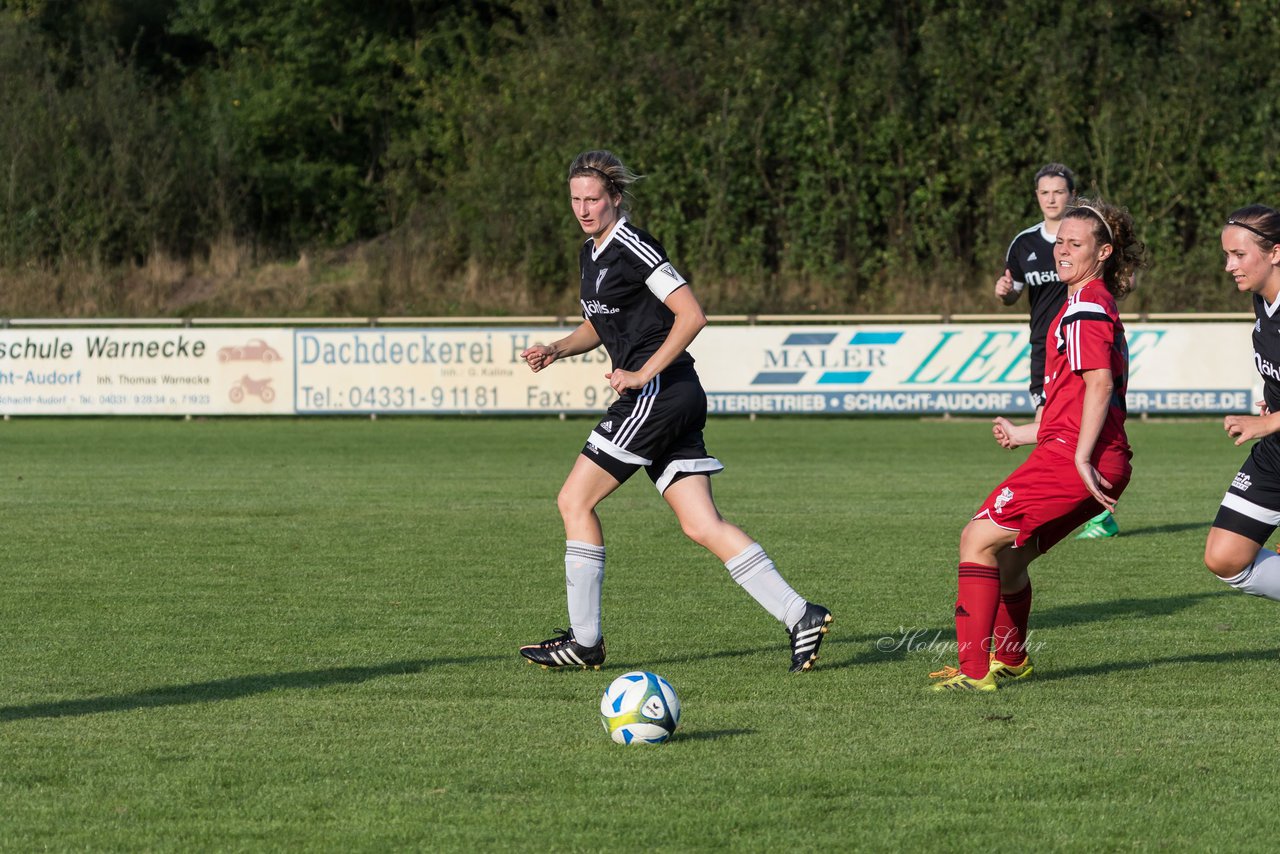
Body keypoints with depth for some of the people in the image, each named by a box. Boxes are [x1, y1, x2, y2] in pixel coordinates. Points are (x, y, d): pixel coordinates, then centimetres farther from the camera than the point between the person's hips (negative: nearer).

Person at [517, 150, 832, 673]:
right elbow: (599, 325, 31)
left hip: (659, 391, -9)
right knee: (701, 526, 1)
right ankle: (799, 616, -3)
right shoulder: (591, 253, 17)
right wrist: (556, 350, 12)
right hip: (672, 401, 9)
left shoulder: (633, 248, -12)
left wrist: (642, 374, -18)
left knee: (575, 501, -4)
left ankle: (584, 640, 1)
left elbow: (691, 315, -16)